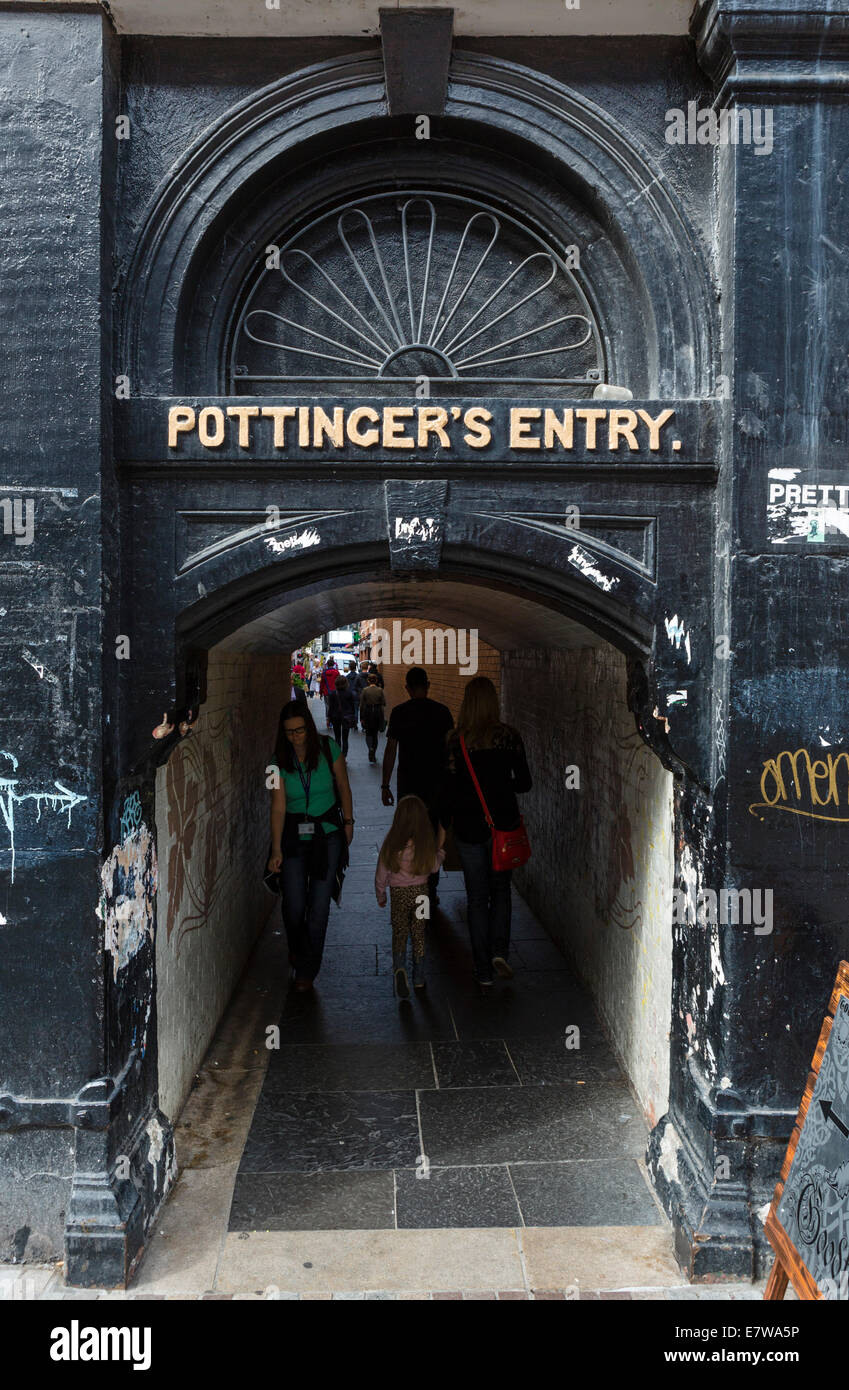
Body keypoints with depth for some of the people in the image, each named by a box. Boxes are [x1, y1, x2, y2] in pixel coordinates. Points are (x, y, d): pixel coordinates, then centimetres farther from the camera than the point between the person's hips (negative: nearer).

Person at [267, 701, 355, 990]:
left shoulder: (329, 750, -8)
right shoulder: (279, 761, -8)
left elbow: (343, 787, 6)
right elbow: (278, 807, -12)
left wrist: (348, 821, 8)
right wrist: (276, 849, -17)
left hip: (327, 834, -1)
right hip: (293, 835, 1)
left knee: (319, 904, -2)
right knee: (293, 905, 1)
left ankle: (307, 970, 15)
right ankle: (296, 948, 35)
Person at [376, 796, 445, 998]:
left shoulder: (391, 844, -12)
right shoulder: (426, 843, -12)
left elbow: (381, 873, -4)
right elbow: (434, 867, 1)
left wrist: (381, 895, 11)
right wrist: (440, 846, 12)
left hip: (398, 893, -1)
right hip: (420, 892, 1)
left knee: (399, 933, 11)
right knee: (419, 935, 14)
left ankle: (399, 967, -14)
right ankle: (418, 979, 19)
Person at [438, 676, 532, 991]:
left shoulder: (457, 741, -10)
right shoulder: (509, 737, -7)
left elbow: (448, 789, -8)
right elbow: (524, 783, -3)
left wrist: (444, 825, 6)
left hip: (469, 827, -1)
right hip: (503, 824, 1)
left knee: (477, 897, 10)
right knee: (501, 889, 20)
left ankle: (483, 972, 13)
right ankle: (499, 950, 3)